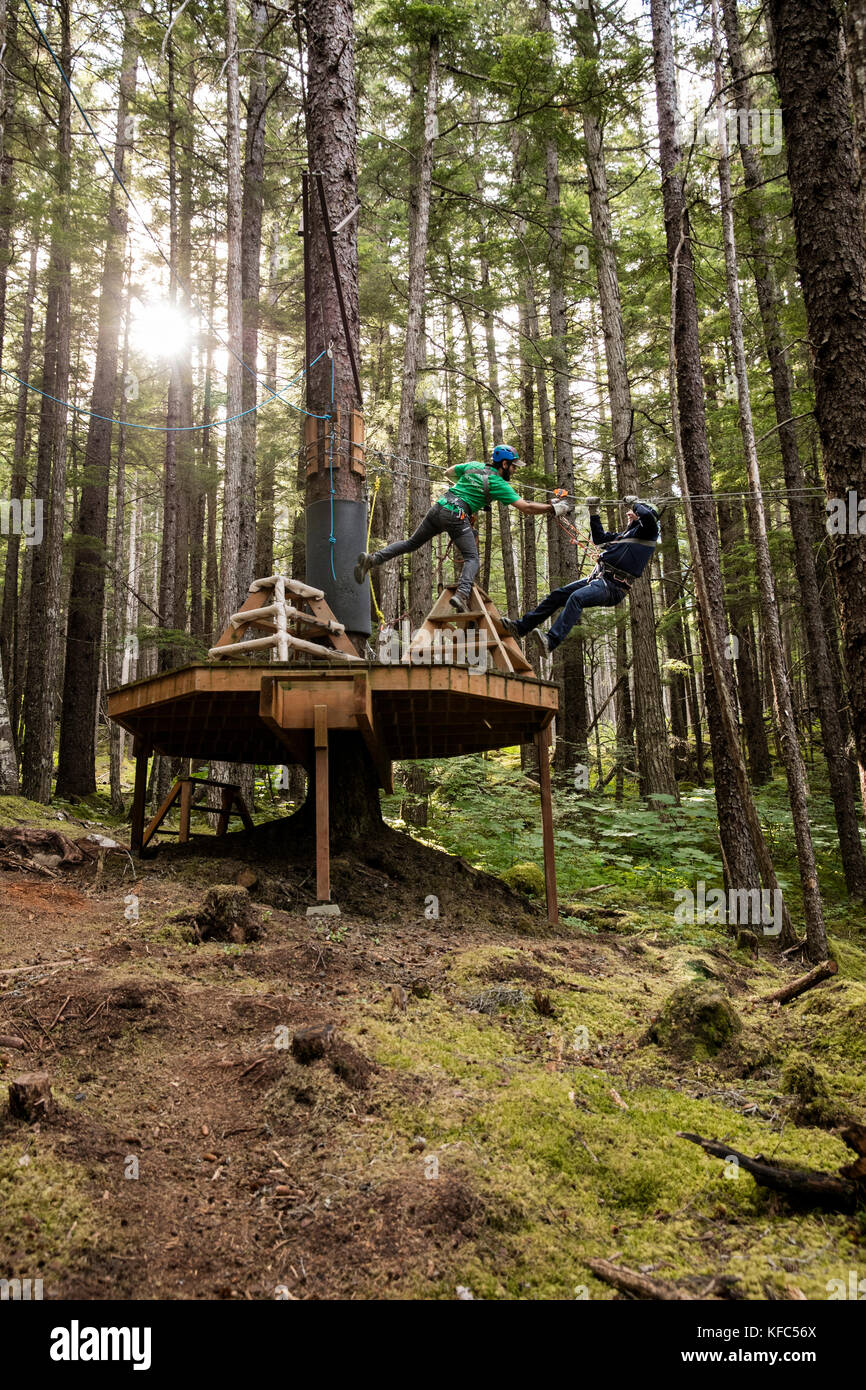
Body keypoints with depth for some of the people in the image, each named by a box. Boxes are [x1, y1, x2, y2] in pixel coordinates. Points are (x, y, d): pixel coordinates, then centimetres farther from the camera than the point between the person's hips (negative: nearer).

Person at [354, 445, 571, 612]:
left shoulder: (474, 466, 17)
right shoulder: (499, 484, 0)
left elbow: (448, 473, 32)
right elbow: (526, 507, -4)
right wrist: (553, 509, 5)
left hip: (438, 508, 6)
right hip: (457, 515, -6)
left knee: (412, 543, 18)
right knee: (472, 559, -2)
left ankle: (372, 558, 8)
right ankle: (462, 594, -27)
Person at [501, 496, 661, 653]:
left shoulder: (648, 532, 1)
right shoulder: (625, 534, 28)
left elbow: (647, 516, -21)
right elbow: (599, 538, 36)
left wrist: (636, 503, 0)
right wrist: (594, 512, 30)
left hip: (613, 587, -9)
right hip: (598, 578, 9)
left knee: (576, 597, -33)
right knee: (557, 595, 4)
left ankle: (551, 641, -45)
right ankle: (522, 626, 8)